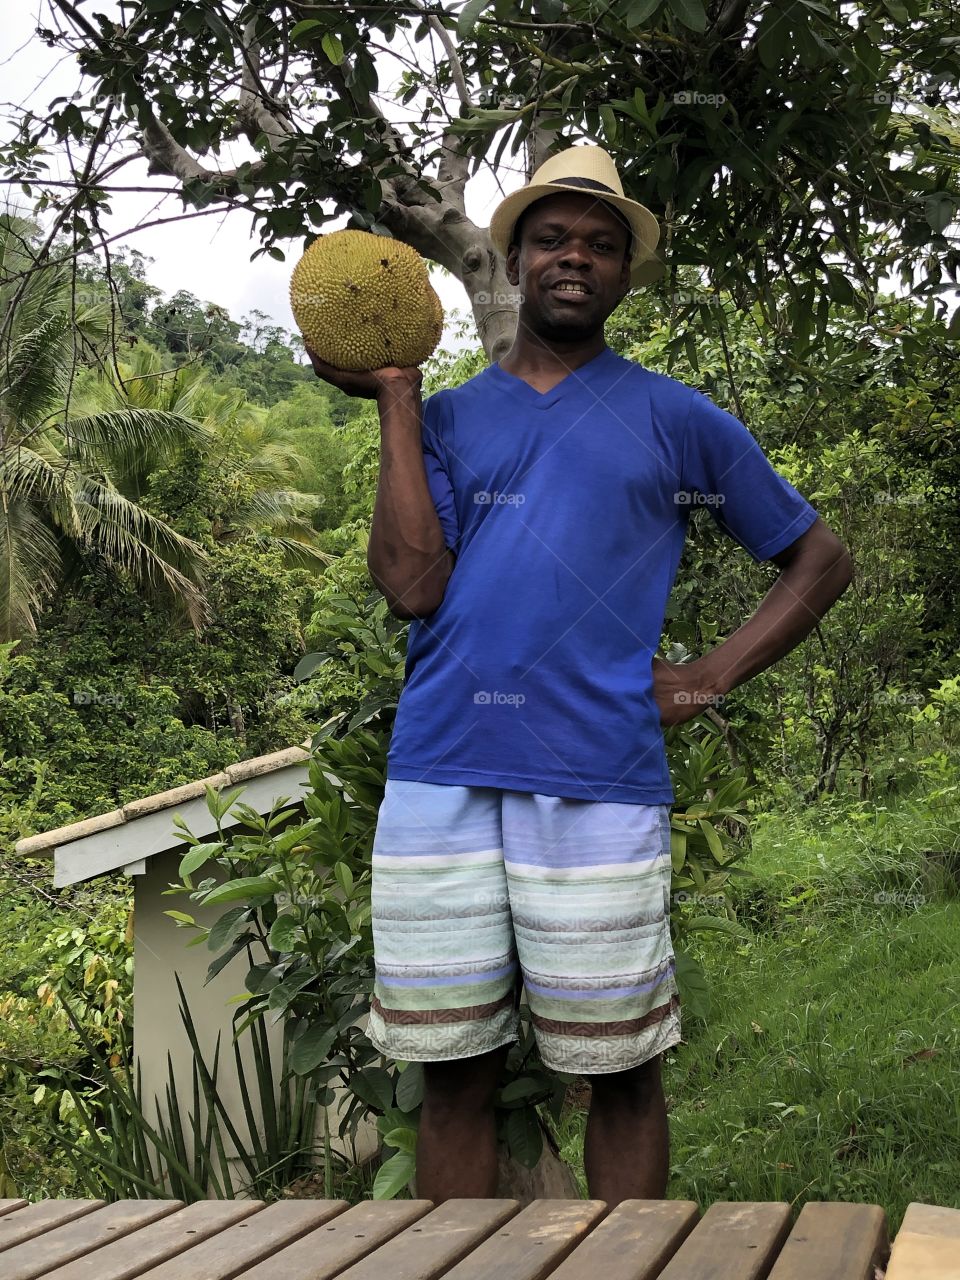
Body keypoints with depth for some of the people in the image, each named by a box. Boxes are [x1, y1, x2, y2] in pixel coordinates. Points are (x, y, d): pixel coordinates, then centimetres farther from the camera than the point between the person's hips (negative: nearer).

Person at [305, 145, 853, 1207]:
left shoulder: (676, 421, 12)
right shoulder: (448, 421, 15)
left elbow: (819, 560, 17)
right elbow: (413, 587, -1)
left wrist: (712, 679, 4)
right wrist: (396, 398, 3)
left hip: (597, 782, -1)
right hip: (439, 771, 2)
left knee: (618, 1070, 4)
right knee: (452, 1071, 7)